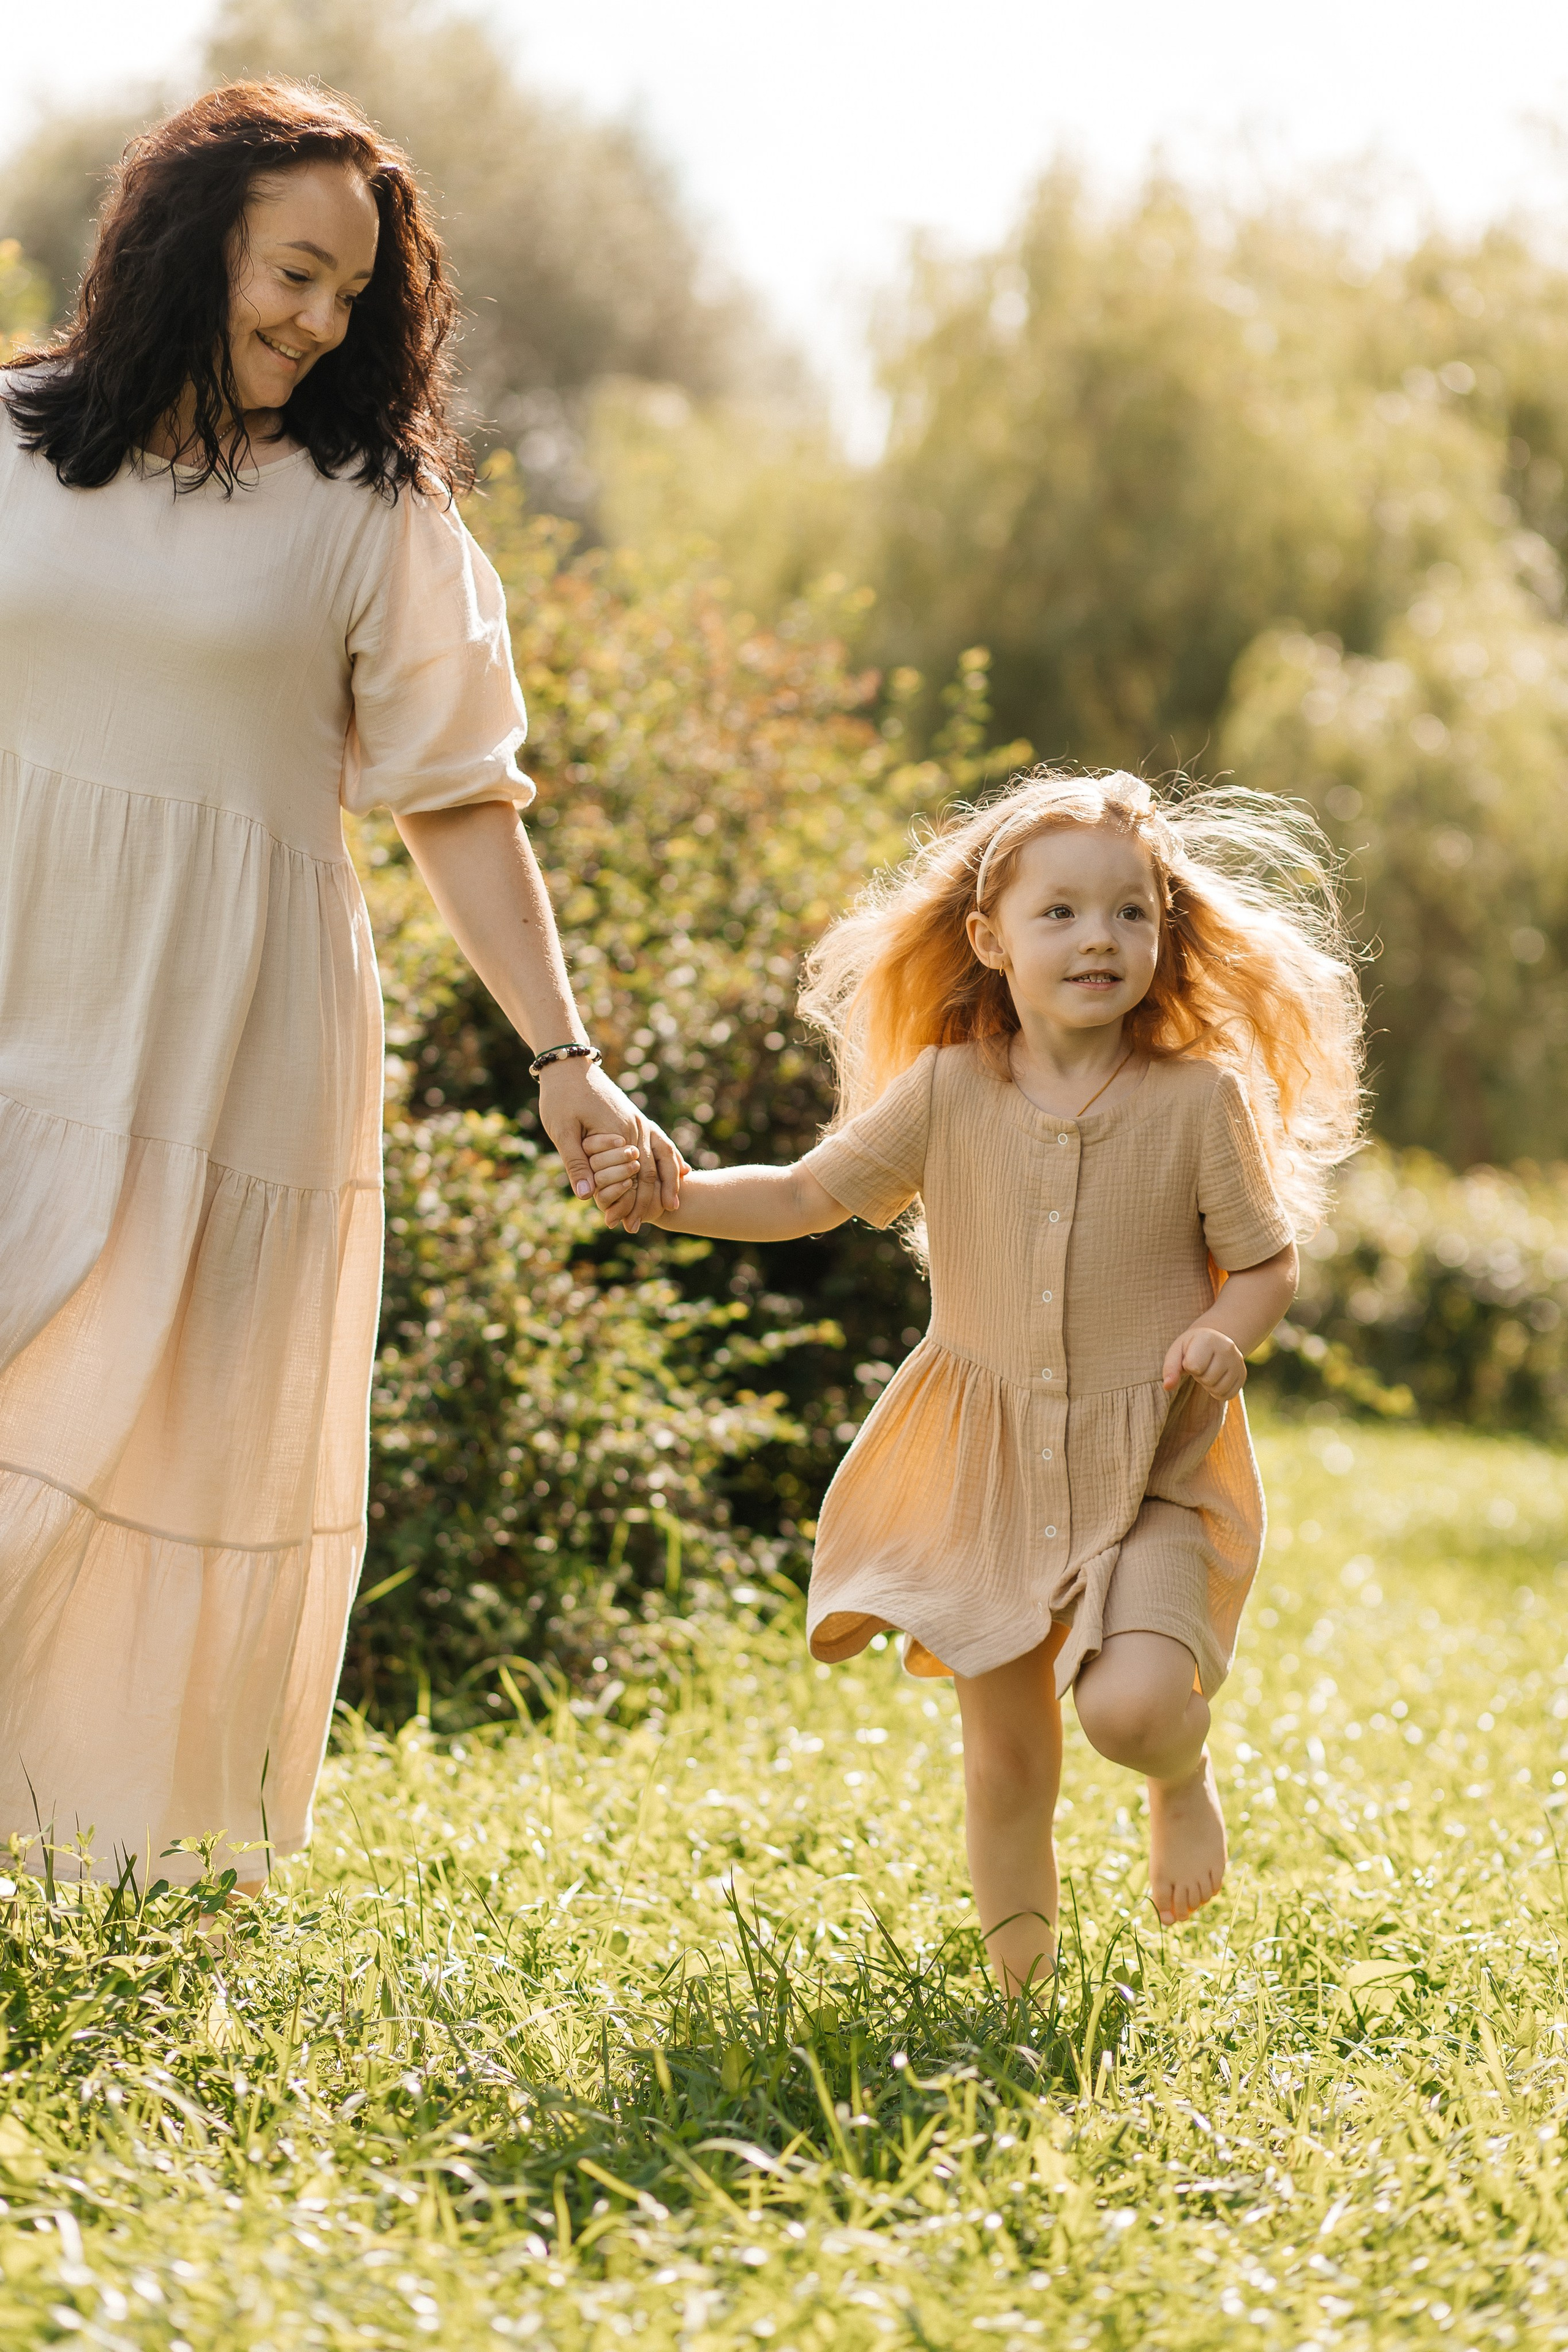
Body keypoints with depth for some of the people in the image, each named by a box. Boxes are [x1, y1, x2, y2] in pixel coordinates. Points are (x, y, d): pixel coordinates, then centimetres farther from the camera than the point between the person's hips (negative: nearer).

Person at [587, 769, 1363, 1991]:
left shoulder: (1199, 1098, -9)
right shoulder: (946, 1094, -5)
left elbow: (1268, 1262, 0)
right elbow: (809, 1196, 4)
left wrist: (1224, 1335, -20)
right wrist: (670, 1195, -10)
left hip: (1151, 1466, -2)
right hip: (987, 1467, 2)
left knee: (1131, 1703, -23)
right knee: (1006, 1755, 6)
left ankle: (1184, 1776, 14)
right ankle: (1014, 1964, 30)